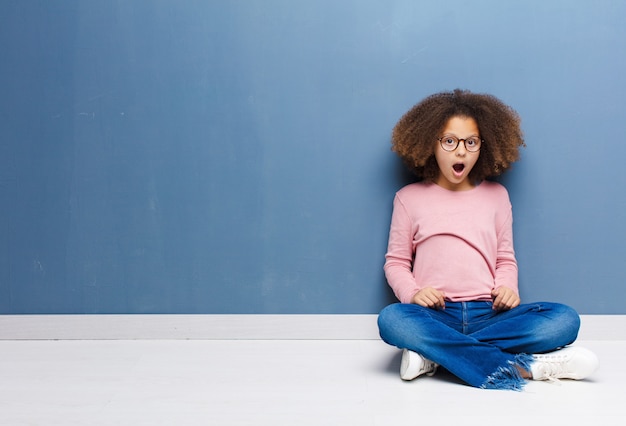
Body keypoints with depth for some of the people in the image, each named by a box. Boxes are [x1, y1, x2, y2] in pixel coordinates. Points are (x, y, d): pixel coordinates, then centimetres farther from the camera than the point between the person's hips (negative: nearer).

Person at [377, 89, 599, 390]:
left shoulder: (496, 195, 16)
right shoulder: (409, 198, 11)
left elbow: (506, 258, 17)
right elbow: (396, 261, 10)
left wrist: (507, 287, -5)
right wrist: (413, 292, -11)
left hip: (488, 314, 2)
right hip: (435, 315, -2)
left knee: (564, 319, -25)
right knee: (391, 319, -37)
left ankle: (433, 353, -28)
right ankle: (522, 366, -34)